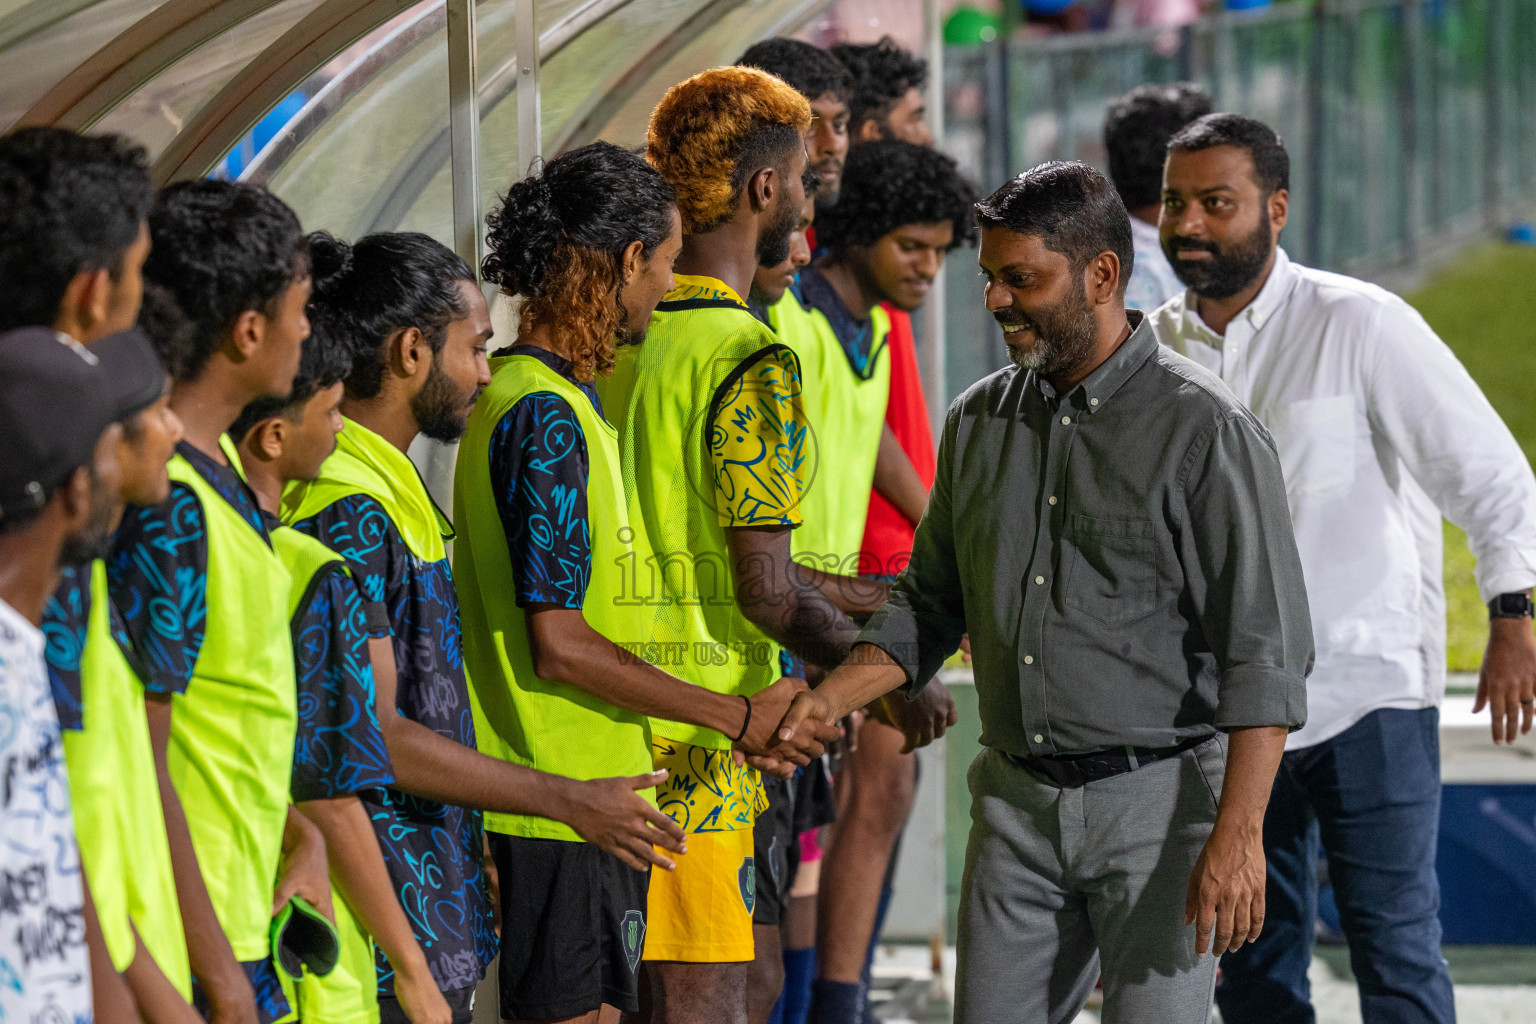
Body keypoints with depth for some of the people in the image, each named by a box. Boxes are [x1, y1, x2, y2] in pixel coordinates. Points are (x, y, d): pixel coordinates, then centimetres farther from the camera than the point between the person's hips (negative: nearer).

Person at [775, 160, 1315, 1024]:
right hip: (1018, 801, 6)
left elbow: (1265, 652, -14)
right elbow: (931, 603, 19)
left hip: (1159, 798, -6)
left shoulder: (1206, 431, -10)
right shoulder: (979, 423, 10)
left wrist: (1237, 834, -22)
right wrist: (826, 699, 2)